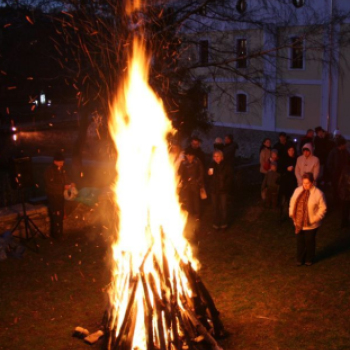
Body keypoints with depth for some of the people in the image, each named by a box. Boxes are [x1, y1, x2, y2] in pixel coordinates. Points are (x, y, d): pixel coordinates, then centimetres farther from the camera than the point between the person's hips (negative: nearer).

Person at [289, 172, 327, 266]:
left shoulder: (318, 193, -16)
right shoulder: (298, 190, -2)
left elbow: (323, 208, -11)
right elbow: (292, 202, 9)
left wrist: (315, 219, -16)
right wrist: (291, 214, 1)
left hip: (310, 224, -4)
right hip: (298, 222, 4)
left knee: (309, 242, 14)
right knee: (300, 241, 16)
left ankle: (309, 259, 35)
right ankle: (300, 259, 34)